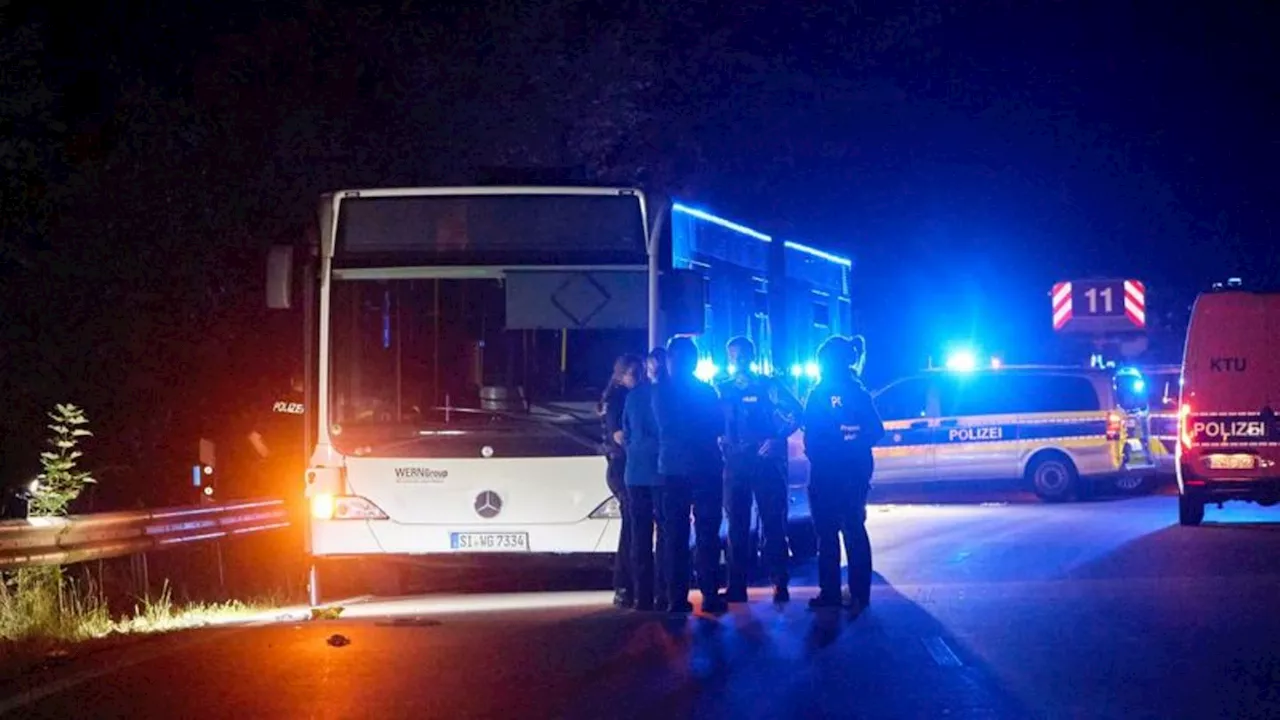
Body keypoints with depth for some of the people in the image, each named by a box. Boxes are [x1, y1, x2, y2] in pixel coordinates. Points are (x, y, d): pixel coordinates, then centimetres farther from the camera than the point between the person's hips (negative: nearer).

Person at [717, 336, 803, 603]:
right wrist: (719, 444, -2)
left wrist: (778, 439, -15)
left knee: (773, 524, -4)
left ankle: (780, 585, -1)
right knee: (737, 526, 5)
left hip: (765, 461, -4)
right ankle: (737, 587, 9)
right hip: (734, 463, 4)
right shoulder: (723, 390, 12)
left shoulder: (767, 386, 1)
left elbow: (795, 412, -5)